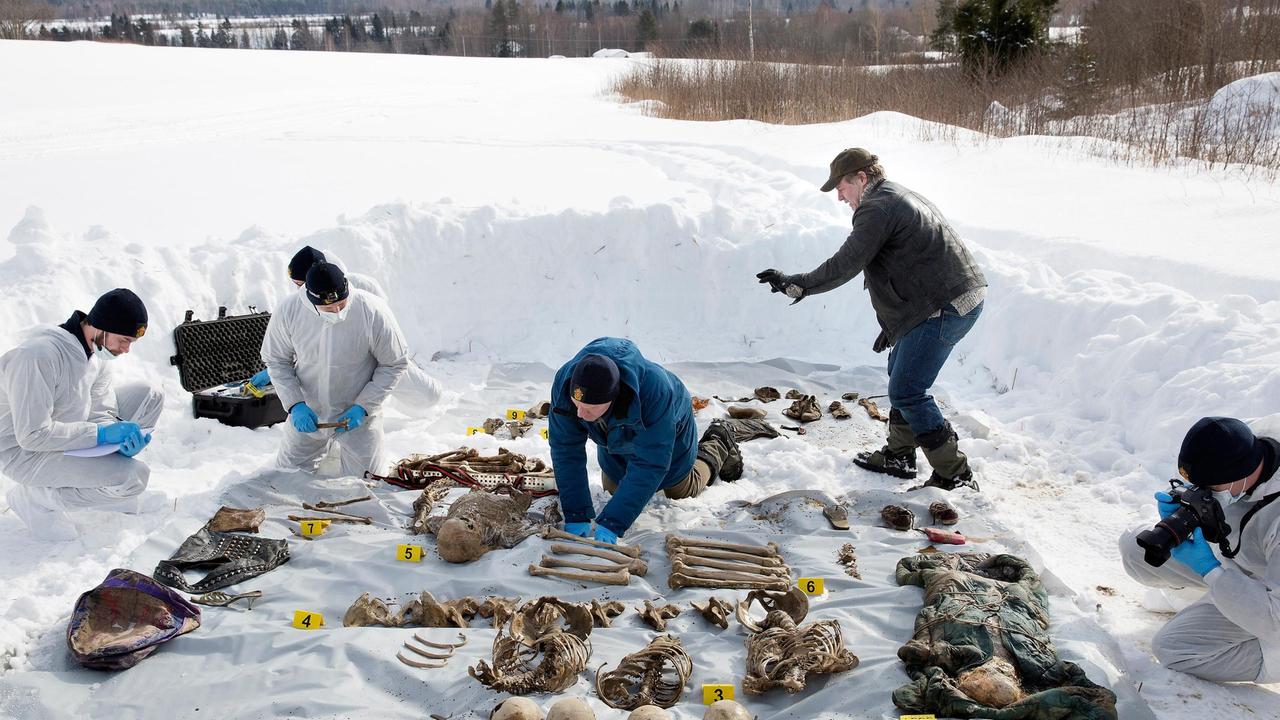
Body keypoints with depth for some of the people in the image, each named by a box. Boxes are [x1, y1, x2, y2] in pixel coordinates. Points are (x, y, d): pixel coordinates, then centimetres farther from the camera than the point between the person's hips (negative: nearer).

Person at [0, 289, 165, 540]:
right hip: (23, 451, -8)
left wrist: (122, 436, -20)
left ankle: (108, 485, 7)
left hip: (69, 433, 9)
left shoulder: (99, 349, -4)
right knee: (134, 476, -23)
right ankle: (39, 498, -3)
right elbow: (33, 435, -30)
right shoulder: (40, 355, -31)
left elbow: (102, 410, 1)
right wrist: (101, 434, -28)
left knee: (150, 395, -1)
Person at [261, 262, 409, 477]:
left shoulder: (374, 312, -25)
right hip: (307, 414, 2)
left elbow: (394, 364, -11)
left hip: (358, 418, -2)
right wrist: (295, 404, -15)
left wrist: (363, 407, -17)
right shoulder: (288, 311, -19)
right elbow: (276, 360, -3)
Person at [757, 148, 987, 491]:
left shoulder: (877, 208, -12)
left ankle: (955, 476, -3)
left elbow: (845, 264, -18)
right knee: (901, 373, 22)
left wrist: (796, 284, -8)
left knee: (907, 392, -8)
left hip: (945, 307, -11)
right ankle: (898, 455, 33)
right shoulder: (902, 198, 22)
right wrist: (892, 326, 25)